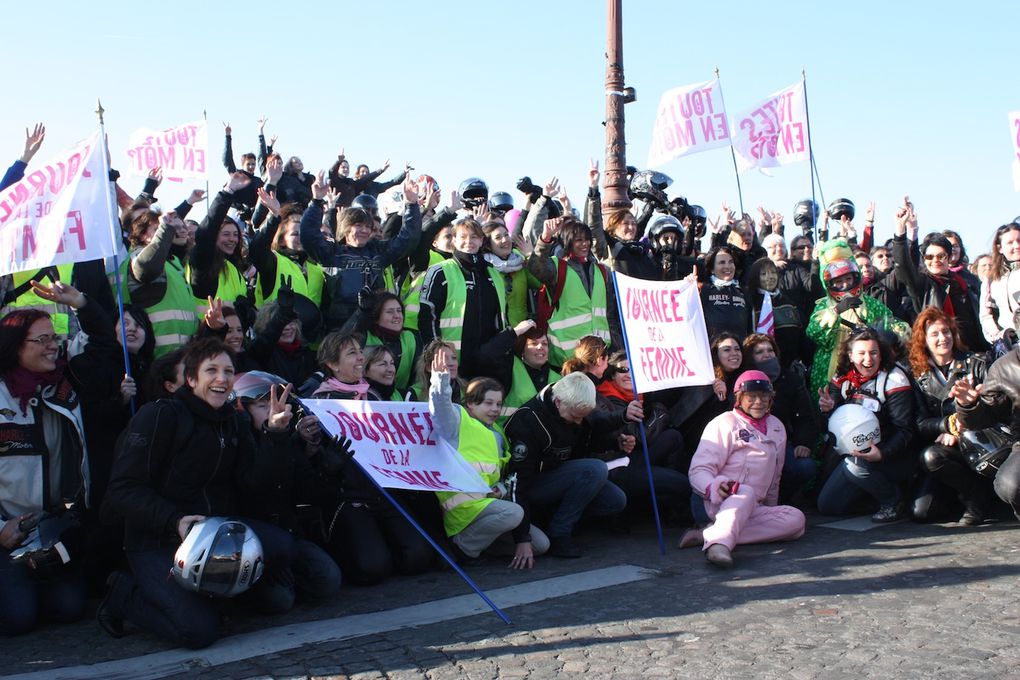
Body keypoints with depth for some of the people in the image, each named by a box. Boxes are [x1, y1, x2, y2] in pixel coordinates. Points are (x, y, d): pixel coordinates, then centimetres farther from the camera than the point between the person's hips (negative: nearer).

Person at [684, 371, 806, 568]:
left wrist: (771, 509, 21)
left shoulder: (777, 428, 19)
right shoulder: (724, 423, 0)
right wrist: (713, 487, -30)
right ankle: (719, 542, -61)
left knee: (795, 519, -22)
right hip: (722, 502, -6)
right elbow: (699, 470, -10)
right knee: (745, 493, -37)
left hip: (754, 509, 6)